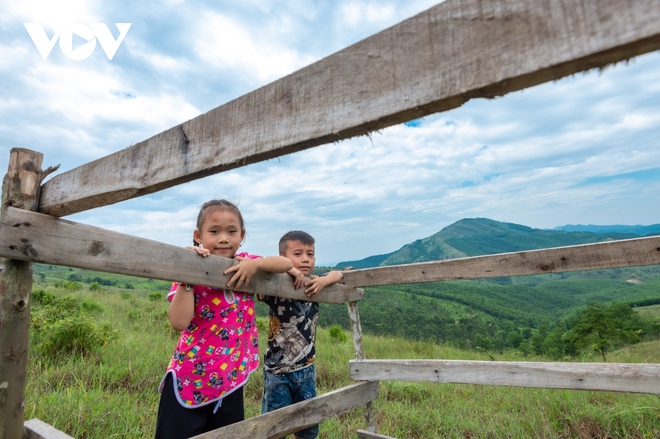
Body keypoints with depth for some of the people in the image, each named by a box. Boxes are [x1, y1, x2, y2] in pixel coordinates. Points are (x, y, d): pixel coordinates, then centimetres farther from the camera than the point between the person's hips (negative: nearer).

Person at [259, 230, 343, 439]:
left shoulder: (313, 285, -1)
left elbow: (338, 275, 8)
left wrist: (324, 280, -13)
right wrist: (290, 270, -34)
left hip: (306, 369, 6)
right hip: (278, 371, -5)